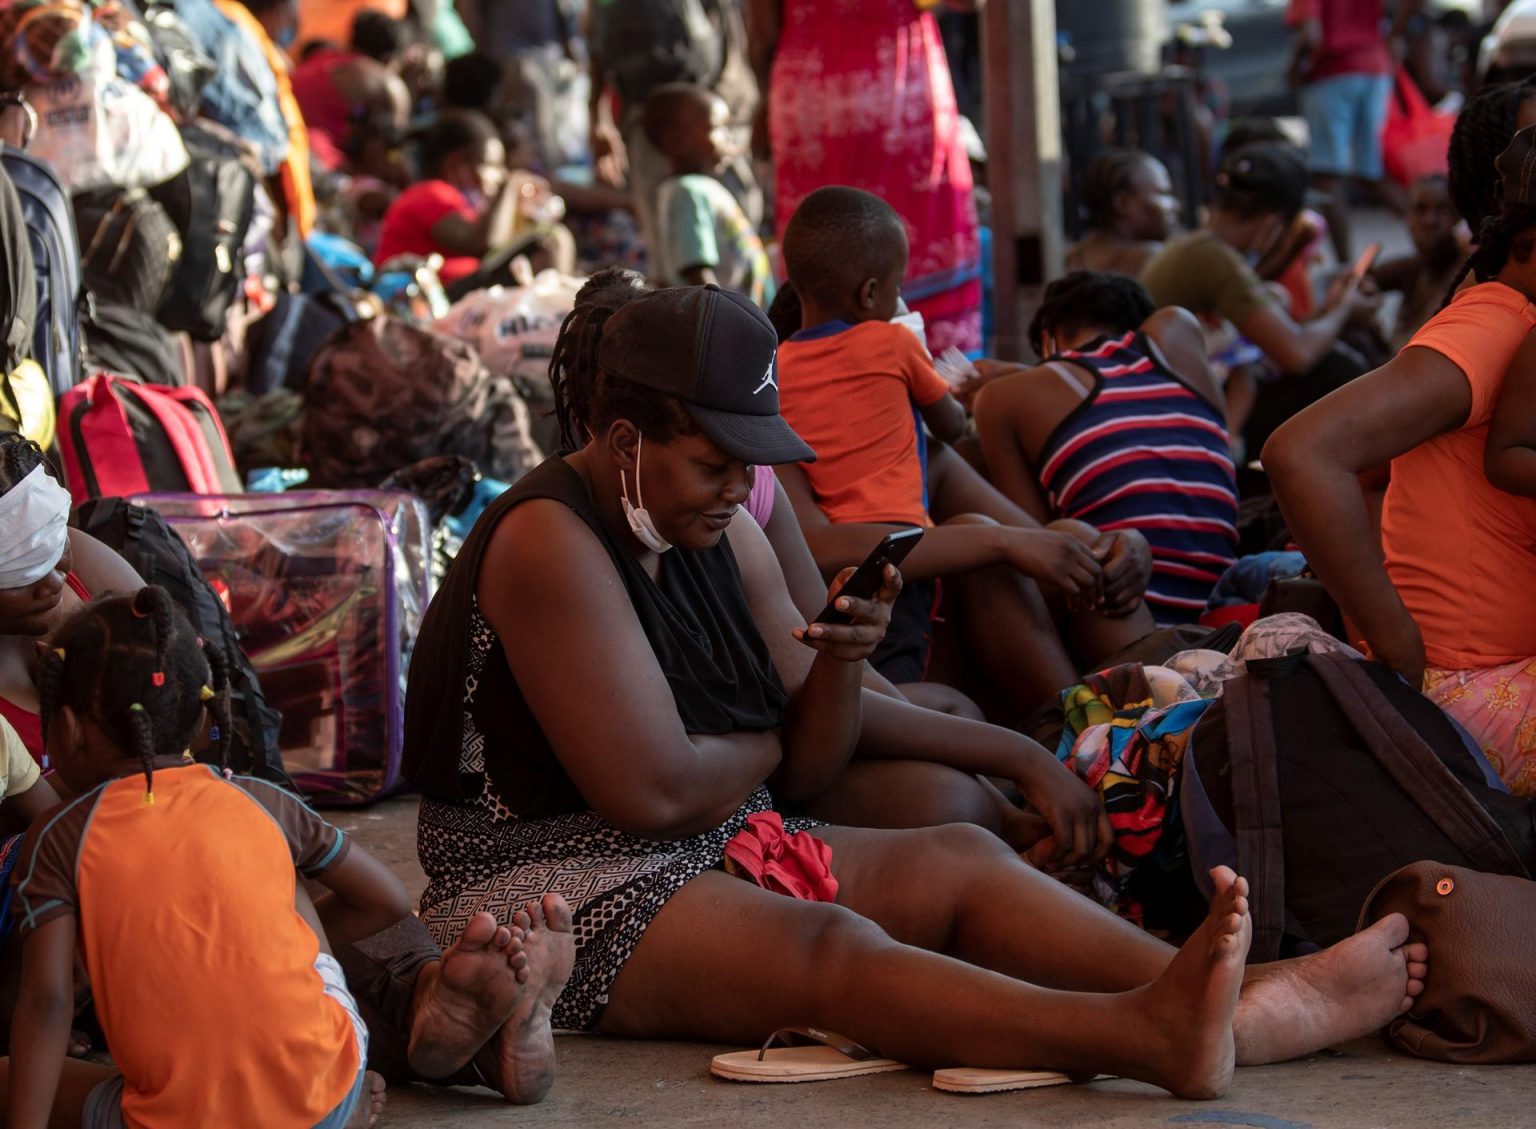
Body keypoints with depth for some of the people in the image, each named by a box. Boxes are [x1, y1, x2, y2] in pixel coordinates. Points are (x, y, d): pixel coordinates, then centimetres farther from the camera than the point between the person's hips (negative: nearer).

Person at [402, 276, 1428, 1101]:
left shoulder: (720, 532, 10)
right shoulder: (550, 542, -16)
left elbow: (806, 769, 9)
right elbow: (653, 790, -23)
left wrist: (844, 661, -12)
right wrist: (762, 746, -2)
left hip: (716, 852, 9)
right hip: (563, 890, -9)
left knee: (957, 857, -12)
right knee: (824, 948, -34)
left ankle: (1264, 1000, -32)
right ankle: (1141, 1035, -59)